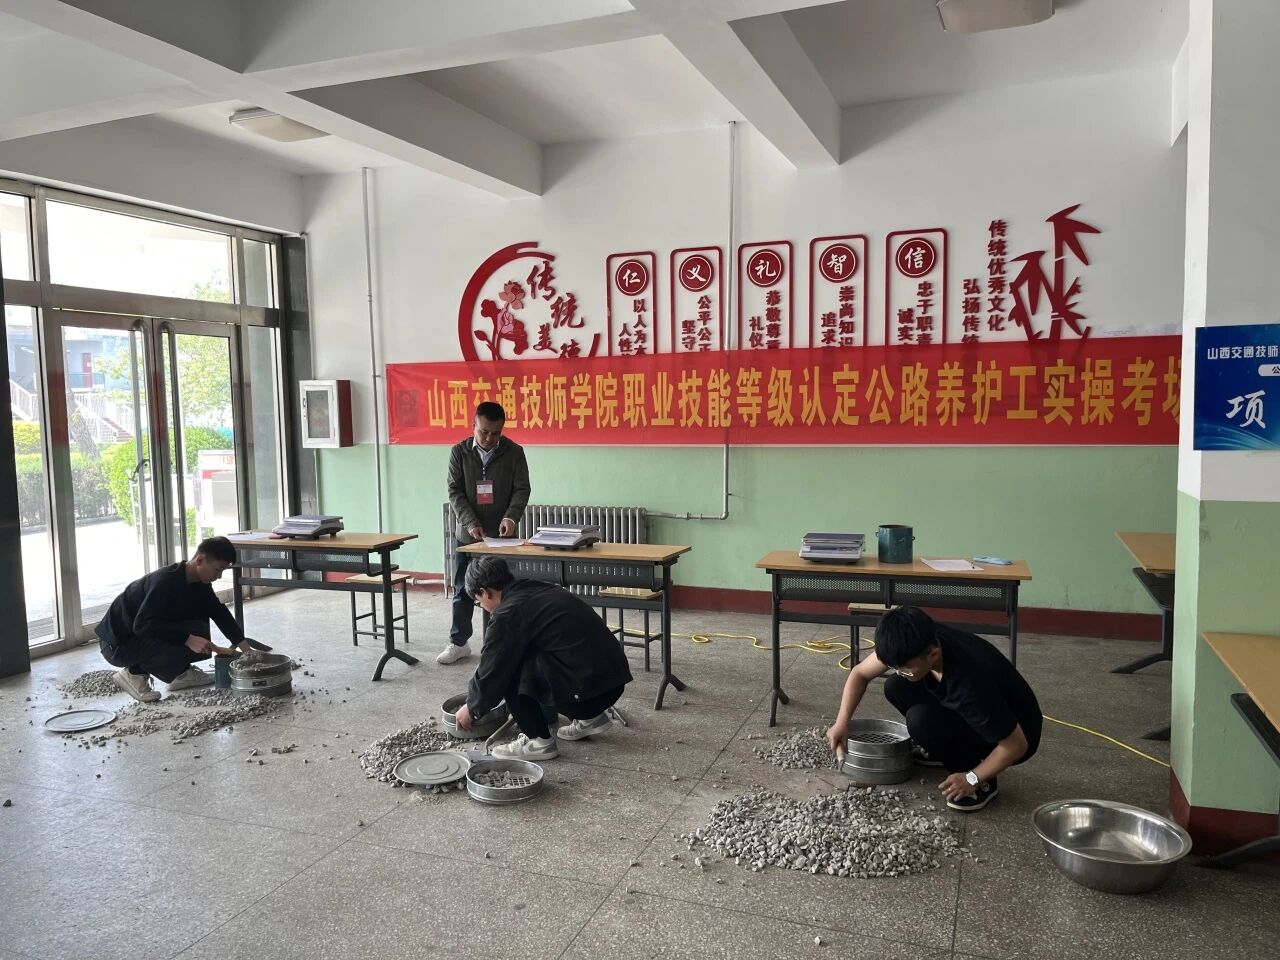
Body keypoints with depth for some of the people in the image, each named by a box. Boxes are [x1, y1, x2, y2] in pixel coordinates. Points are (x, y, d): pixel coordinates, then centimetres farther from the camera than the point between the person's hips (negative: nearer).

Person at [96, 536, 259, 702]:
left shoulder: (199, 583, -1)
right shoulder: (165, 581, -28)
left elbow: (219, 612, 5)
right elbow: (142, 625, -33)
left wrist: (247, 649, 0)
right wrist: (188, 639, -35)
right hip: (117, 644, -8)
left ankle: (181, 673, 6)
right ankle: (133, 673, -7)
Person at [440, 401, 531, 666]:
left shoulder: (514, 452, -4)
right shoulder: (459, 452, -1)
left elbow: (522, 489, -5)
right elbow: (455, 492, -3)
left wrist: (511, 517, -23)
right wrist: (471, 523, -16)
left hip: (501, 535, -1)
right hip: (467, 534, 1)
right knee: (463, 591, 9)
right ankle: (459, 642, 21)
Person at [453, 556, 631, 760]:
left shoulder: (508, 615, -9)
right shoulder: (540, 590, 17)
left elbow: (492, 672, 0)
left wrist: (471, 707, 20)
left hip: (588, 690, -9)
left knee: (509, 669, 0)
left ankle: (538, 740, 6)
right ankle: (592, 716, 25)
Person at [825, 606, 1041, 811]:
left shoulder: (971, 682, -39)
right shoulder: (916, 644, -20)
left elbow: (1017, 744, -28)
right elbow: (860, 673, -5)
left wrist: (972, 779, -20)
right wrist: (842, 722, -14)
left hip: (1015, 732, -7)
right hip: (969, 715, 7)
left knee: (921, 719, -29)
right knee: (896, 688, -9)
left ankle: (983, 782, -7)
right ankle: (946, 751, 12)